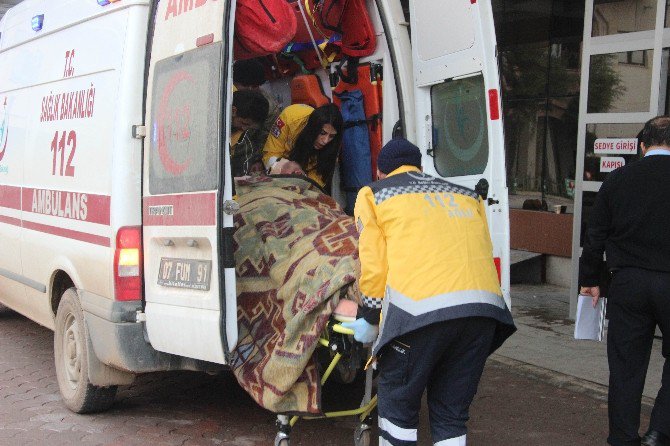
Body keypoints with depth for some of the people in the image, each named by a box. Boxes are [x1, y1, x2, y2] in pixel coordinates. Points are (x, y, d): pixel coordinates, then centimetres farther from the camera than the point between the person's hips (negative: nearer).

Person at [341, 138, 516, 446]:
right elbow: (483, 253, 20)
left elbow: (374, 265, 8)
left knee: (397, 404, 14)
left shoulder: (373, 194, 18)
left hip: (420, 307, -4)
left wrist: (370, 318, 18)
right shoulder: (467, 195, 29)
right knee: (451, 412, 17)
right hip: (486, 304, 4)